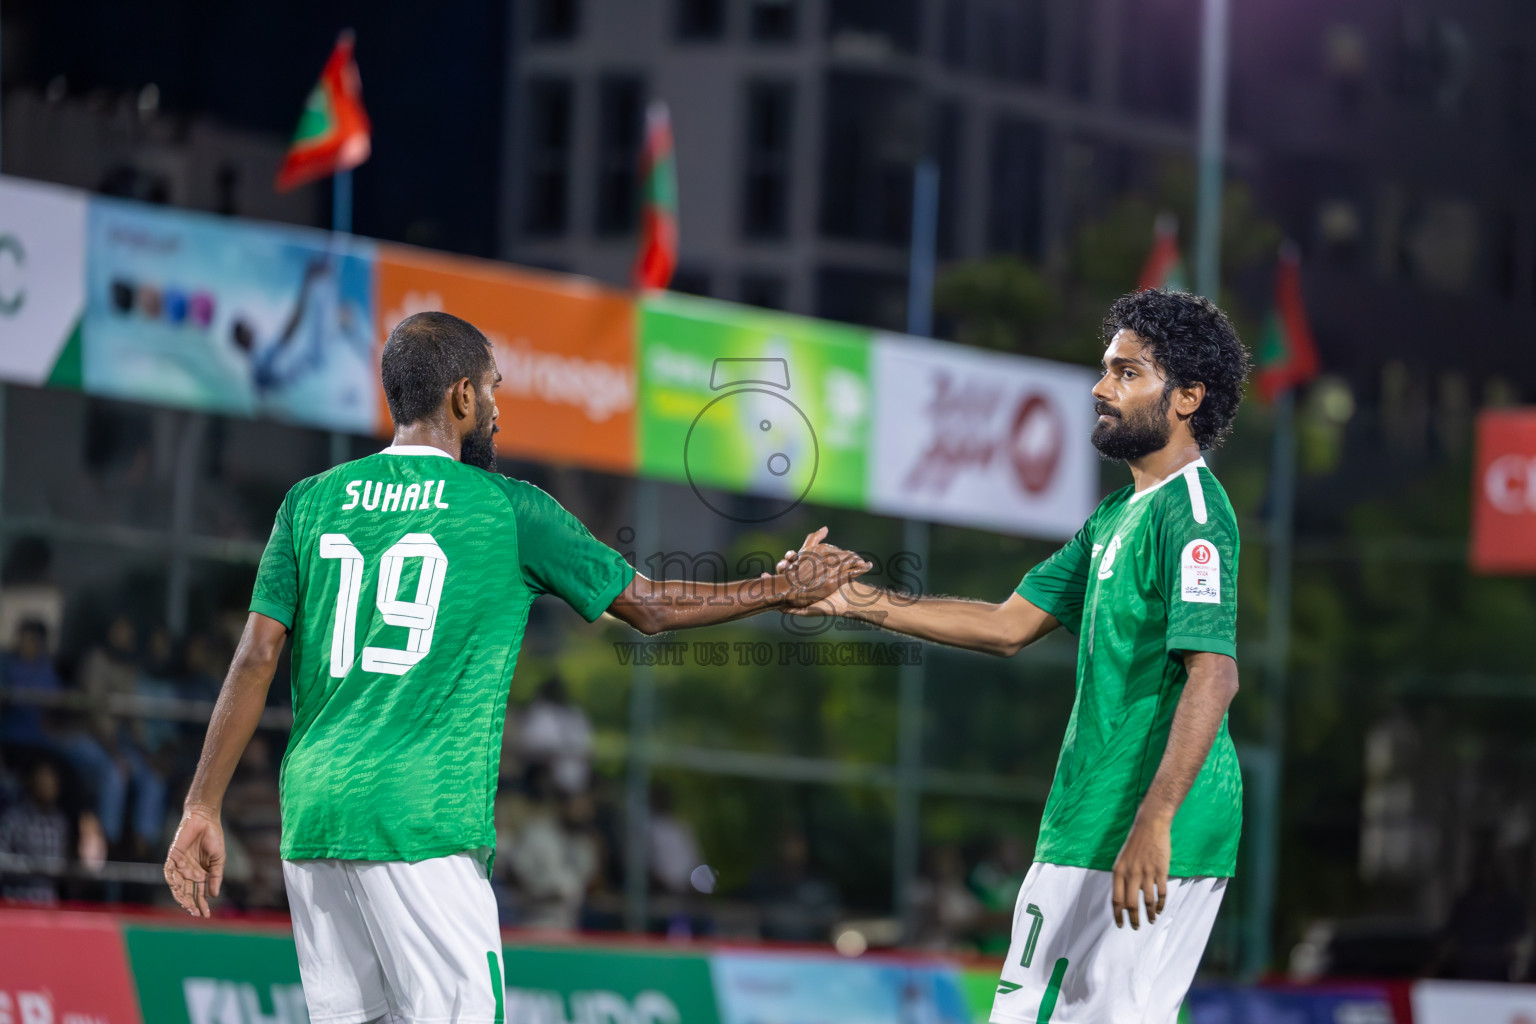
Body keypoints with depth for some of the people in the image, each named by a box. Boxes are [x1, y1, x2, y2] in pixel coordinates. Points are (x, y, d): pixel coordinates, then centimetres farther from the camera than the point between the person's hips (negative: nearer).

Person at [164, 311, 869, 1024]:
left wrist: (201, 811, 7)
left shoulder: (311, 502, 10)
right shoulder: (507, 510, 1)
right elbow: (651, 607, 9)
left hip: (310, 819, 5)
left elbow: (256, 660, 5)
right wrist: (783, 590, 23)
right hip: (424, 824, -5)